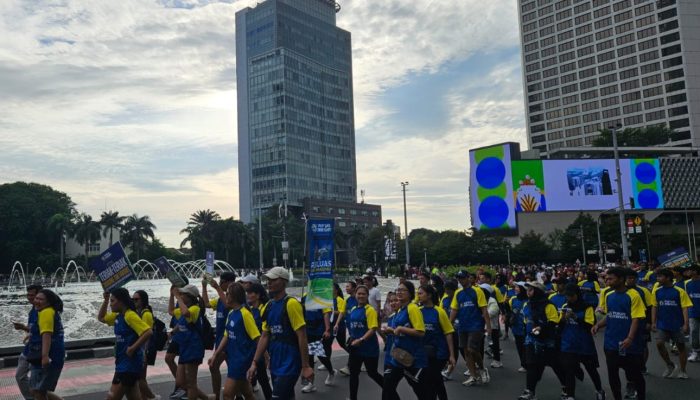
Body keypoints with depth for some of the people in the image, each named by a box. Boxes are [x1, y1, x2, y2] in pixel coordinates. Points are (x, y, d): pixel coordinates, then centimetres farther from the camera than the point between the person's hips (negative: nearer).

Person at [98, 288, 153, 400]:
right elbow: (101, 318, 26)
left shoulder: (130, 316, -17)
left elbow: (148, 332, -26)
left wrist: (132, 348, -22)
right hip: (123, 363, 9)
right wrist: (105, 300, 12)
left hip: (130, 364, -9)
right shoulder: (118, 316, 10)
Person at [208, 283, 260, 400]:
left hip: (242, 358, -8)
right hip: (232, 357, 8)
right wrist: (215, 355, 10)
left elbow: (257, 338, -17)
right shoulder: (231, 313, 9)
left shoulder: (245, 313, -17)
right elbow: (226, 336, 14)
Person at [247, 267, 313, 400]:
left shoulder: (291, 304, -15)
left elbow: (302, 337, -16)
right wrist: (254, 362, 7)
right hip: (275, 364, 7)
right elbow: (264, 337, 12)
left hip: (290, 364, -7)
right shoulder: (269, 306, 8)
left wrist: (306, 366, -16)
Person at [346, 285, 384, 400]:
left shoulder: (370, 310, -15)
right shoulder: (353, 310, 6)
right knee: (353, 373, 9)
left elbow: (373, 329, -22)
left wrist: (361, 340, -29)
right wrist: (352, 339, 15)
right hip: (355, 347, 6)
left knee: (372, 373, 6)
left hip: (369, 348, -6)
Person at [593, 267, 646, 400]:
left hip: (629, 344, -5)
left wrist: (630, 338, -27)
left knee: (635, 375, 9)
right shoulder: (608, 295, 5)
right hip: (611, 343, 5)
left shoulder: (633, 295, -13)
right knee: (612, 375, 11)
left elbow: (636, 319, -16)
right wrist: (598, 325, -2)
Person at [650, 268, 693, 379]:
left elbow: (685, 308, -9)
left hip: (677, 324, -2)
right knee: (659, 343, -10)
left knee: (681, 346, 9)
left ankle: (682, 370, 24)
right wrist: (653, 323, 1)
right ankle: (670, 366, 12)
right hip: (662, 324, 3)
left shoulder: (679, 291, -9)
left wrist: (686, 324, -15)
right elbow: (654, 307, 6)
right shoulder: (656, 292, 1)